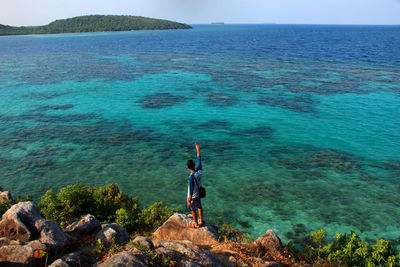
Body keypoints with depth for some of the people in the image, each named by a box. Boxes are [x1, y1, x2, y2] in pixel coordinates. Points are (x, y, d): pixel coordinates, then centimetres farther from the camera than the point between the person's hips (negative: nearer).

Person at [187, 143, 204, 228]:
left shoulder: (191, 177, -35)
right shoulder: (199, 171, -17)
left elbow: (191, 191, -30)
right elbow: (199, 160, -3)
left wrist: (189, 201, -18)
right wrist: (198, 149, 7)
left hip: (193, 197, -6)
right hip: (198, 194, 6)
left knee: (193, 210, 16)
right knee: (199, 207, 26)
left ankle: (196, 224, 35)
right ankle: (201, 221, 45)